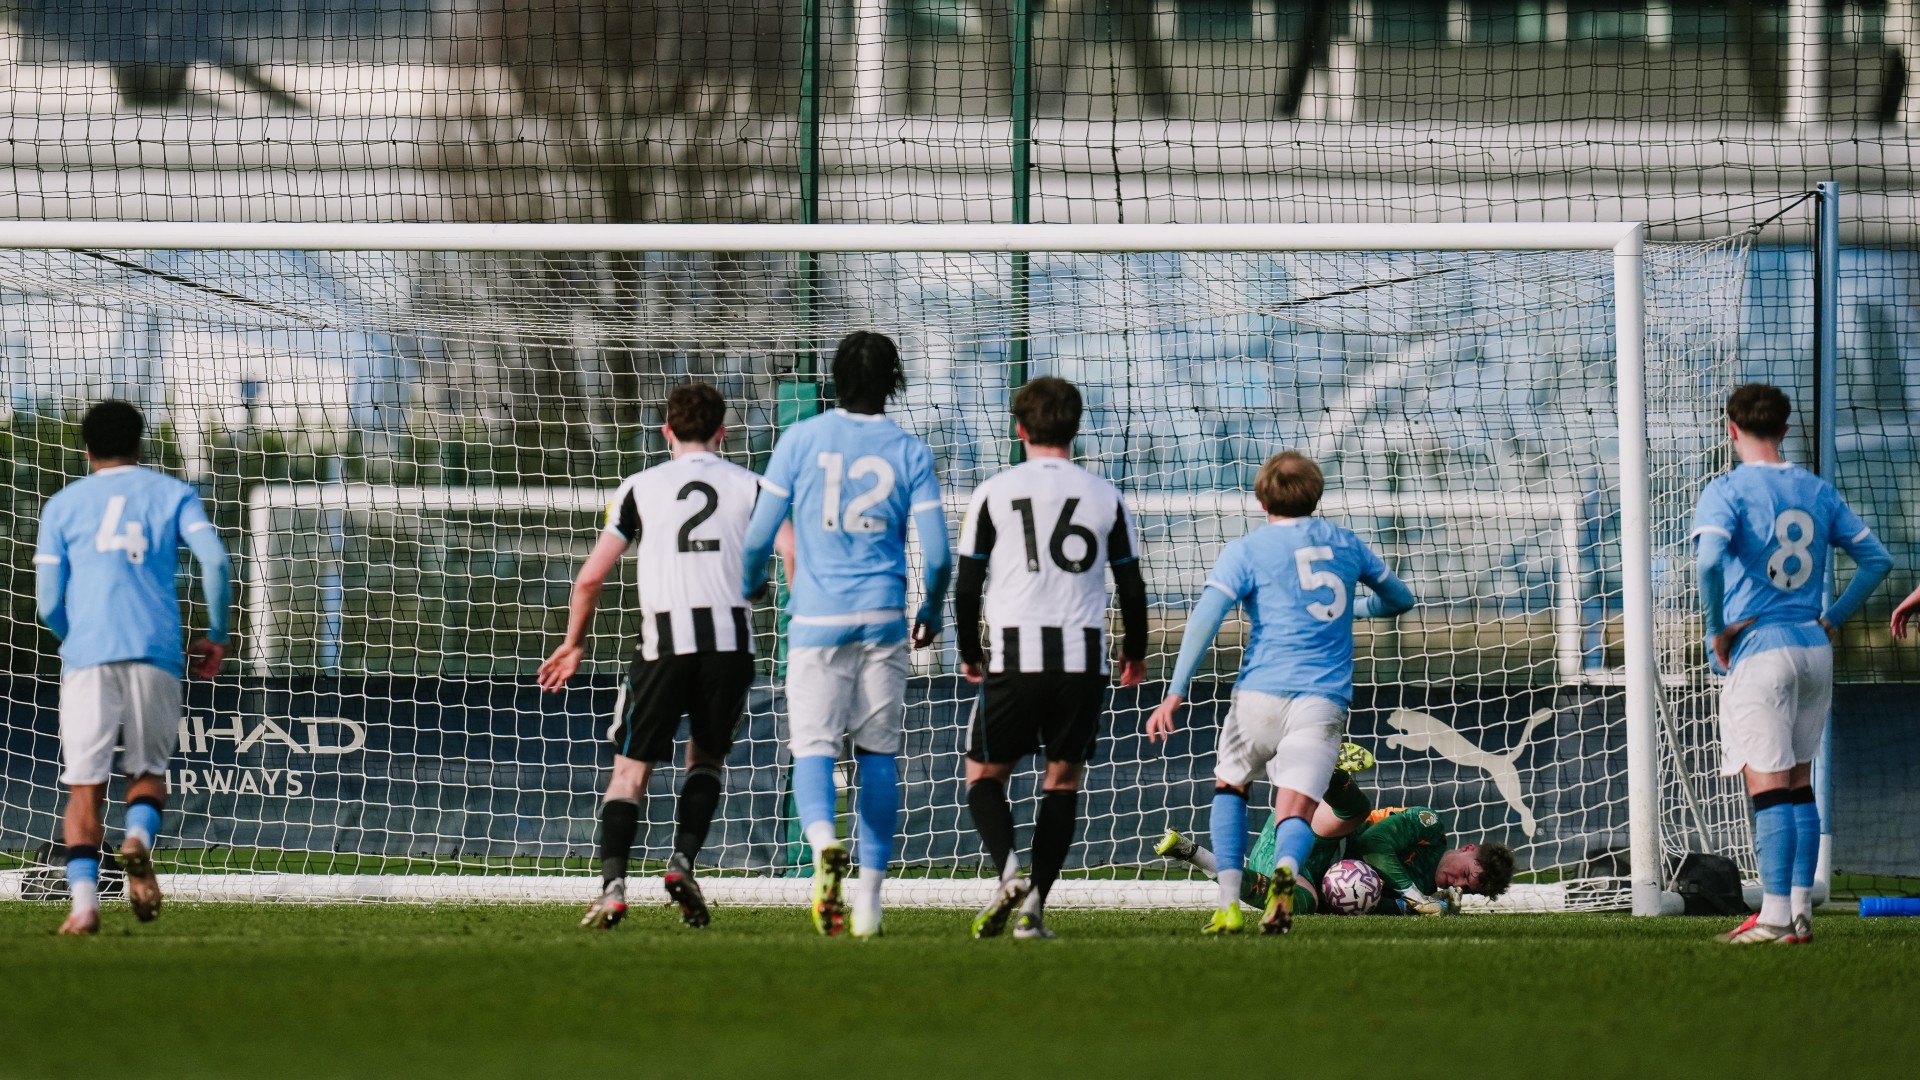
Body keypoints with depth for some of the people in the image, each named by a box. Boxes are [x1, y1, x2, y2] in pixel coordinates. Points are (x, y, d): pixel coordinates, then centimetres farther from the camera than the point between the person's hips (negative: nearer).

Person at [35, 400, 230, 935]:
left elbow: (48, 603, 8)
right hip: (157, 652, 0)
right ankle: (139, 837, -17)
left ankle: (84, 899, -14)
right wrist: (216, 636, 10)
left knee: (85, 784, 0)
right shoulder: (172, 494, 14)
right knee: (148, 770, 14)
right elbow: (215, 561, -1)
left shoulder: (63, 505, 14)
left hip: (87, 655, 0)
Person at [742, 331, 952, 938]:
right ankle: (869, 897, 8)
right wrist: (932, 611, 18)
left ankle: (824, 843, -32)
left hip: (816, 620, -1)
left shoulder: (801, 440, 0)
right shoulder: (910, 454, 1)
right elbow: (938, 554, -1)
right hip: (883, 618, 1)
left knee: (813, 749, -1)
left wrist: (750, 585, 23)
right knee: (879, 753, 10)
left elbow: (758, 535, 1)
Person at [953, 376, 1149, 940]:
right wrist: (1135, 655, 26)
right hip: (1084, 660, 2)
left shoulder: (994, 493, 1)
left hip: (1014, 658, -1)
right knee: (1064, 779, 12)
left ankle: (1008, 869, -13)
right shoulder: (1106, 497, 6)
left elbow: (967, 584, 3)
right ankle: (1034, 907, 1)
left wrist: (969, 654, 18)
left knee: (985, 773, 13)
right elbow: (1132, 586, 10)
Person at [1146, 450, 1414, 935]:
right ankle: (1285, 870, -43)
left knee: (1229, 786, 24)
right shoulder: (1344, 543, 16)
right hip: (1325, 697, 1)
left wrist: (1176, 693, -10)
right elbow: (1399, 598, 31)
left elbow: (1206, 617, -8)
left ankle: (1229, 905, 10)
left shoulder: (1247, 550, 5)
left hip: (1262, 692, -1)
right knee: (1295, 810, -7)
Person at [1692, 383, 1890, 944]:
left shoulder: (1727, 491, -7)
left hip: (1759, 647, -6)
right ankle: (1801, 912, 13)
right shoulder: (1818, 491, 11)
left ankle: (1775, 916, -10)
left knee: (1769, 787, -7)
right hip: (1814, 648, 6)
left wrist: (1717, 629, -12)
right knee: (1800, 785, 13)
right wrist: (1832, 618, 14)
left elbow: (1710, 560, -24)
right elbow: (1876, 558, 13)